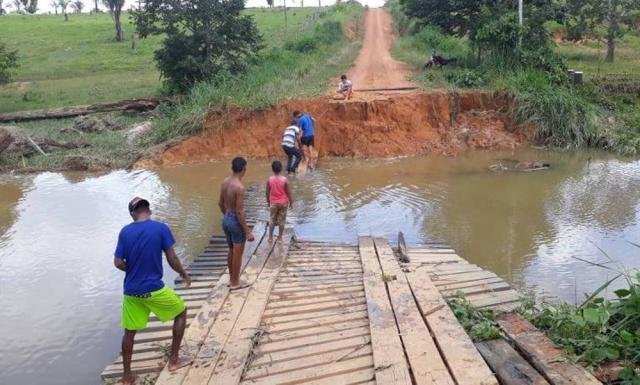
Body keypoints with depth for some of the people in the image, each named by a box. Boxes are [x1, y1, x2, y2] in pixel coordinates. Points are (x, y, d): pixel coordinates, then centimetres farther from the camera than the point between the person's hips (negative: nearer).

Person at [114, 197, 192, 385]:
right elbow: (172, 259, -8)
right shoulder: (161, 228, -10)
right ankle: (174, 360, 22)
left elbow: (118, 263, -1)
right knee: (182, 312, 18)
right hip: (154, 289, -3)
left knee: (129, 332, 19)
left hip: (131, 291, 4)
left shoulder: (125, 232, -1)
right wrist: (184, 274, 9)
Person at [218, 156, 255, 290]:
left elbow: (220, 203, 11)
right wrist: (248, 231, -18)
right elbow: (239, 212, -24)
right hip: (236, 221, -8)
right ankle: (235, 283, 20)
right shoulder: (239, 187, -25)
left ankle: (232, 279, 34)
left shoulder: (225, 182, 0)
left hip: (226, 219, 8)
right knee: (238, 254, 8)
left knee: (231, 251, 21)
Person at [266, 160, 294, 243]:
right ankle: (280, 237, 17)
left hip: (273, 203, 1)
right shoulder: (284, 179, -15)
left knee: (272, 220, 15)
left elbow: (267, 192, -1)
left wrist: (268, 201, 14)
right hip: (283, 202, -1)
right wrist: (291, 201, 6)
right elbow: (288, 192, -7)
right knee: (281, 220, 10)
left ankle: (270, 237, 20)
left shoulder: (269, 179, -11)